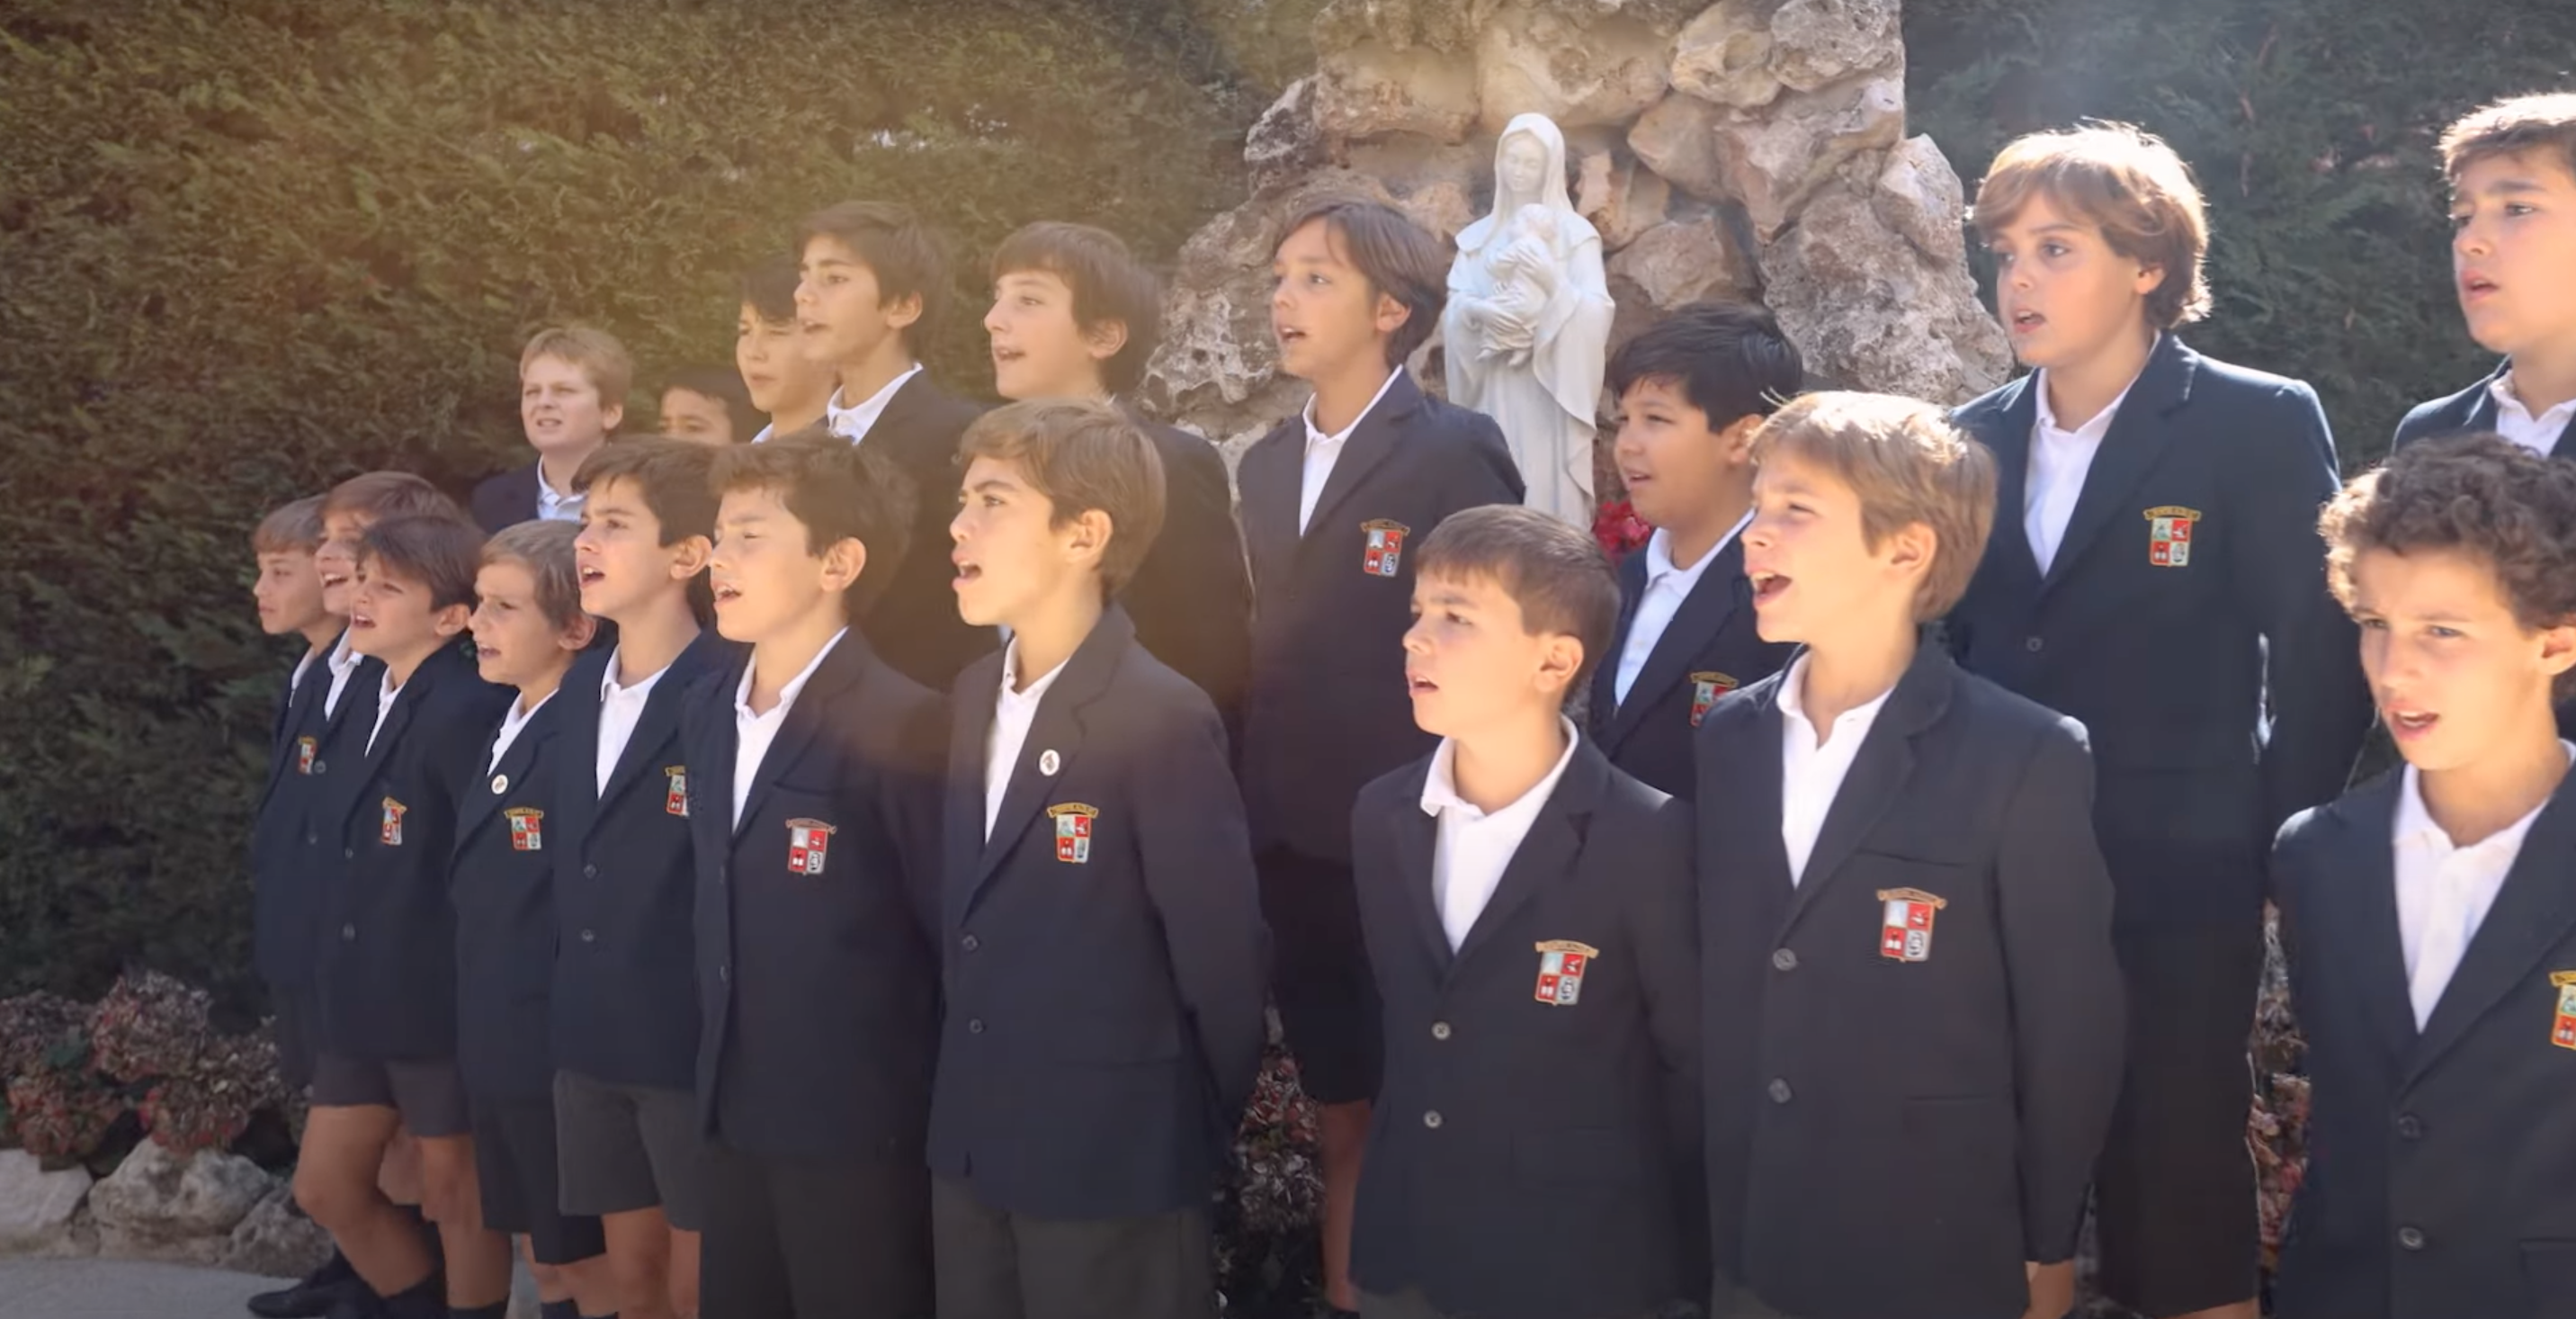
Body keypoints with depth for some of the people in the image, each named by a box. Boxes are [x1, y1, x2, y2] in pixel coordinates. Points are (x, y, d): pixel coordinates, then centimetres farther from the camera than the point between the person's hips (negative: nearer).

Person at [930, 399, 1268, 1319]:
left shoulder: (1164, 721, -18)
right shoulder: (974, 695, 7)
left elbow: (1221, 951, -15)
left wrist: (1200, 1131, -4)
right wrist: (975, 1092, 14)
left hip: (1112, 1162, -7)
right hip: (972, 1148, 7)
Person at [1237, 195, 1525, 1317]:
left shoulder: (1458, 455, -9)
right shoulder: (1266, 465, 12)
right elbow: (1270, 649, 14)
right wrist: (1253, 810, 7)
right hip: (1295, 846, 6)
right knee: (1342, 1118, 14)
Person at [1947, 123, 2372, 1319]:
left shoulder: (2260, 426, -6)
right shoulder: (1974, 441, 9)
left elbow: (2320, 657, -5)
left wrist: (2286, 853, -6)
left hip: (2179, 892, -4)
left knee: (2181, 1199, 2)